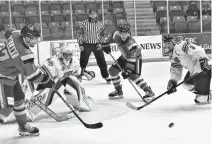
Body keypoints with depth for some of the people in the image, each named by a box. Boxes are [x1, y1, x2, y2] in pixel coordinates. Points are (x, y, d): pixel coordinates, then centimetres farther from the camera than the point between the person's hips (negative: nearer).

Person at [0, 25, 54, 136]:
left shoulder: (17, 34, -10)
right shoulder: (24, 54, -34)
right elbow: (31, 74, -29)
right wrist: (46, 80, -14)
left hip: (11, 74, 10)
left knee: (19, 98, 16)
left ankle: (23, 127, 29)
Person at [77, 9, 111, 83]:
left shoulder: (100, 24, 4)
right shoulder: (84, 23, -3)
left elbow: (102, 35, 11)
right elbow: (80, 34, 0)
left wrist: (101, 43, -1)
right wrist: (80, 44, -6)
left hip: (97, 45, 2)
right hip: (86, 45, -2)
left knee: (101, 61, 2)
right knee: (83, 61, 1)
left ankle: (106, 76, 13)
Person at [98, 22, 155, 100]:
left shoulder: (131, 43, -39)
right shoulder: (117, 35, -21)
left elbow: (131, 59, -43)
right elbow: (111, 38, 5)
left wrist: (127, 70, -48)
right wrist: (105, 44, 11)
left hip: (135, 58, -7)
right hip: (124, 56, 7)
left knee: (133, 76, -24)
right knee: (112, 70, 3)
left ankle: (149, 91, -13)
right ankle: (119, 92, 17)